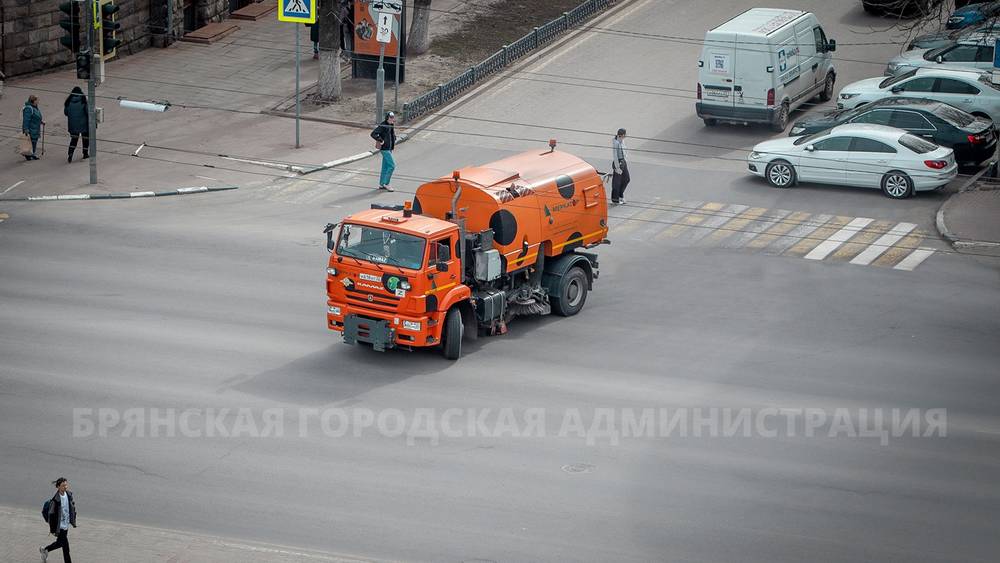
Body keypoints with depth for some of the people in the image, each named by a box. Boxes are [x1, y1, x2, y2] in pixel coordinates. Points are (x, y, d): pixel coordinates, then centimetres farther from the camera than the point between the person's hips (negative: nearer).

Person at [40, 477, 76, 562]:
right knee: (65, 546, -2)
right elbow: (51, 515, -19)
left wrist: (73, 521, 14)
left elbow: (72, 507, 13)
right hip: (59, 526, -8)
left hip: (66, 524, 8)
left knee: (60, 543, 22)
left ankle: (44, 549, 44)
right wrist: (52, 529, -15)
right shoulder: (55, 500, -24)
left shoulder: (69, 495, -3)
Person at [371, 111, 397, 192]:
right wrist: (381, 140, -23)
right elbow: (373, 134, -23)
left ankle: (381, 184, 21)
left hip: (389, 149, 9)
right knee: (392, 165, -11)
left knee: (385, 167, 13)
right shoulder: (383, 126, -17)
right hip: (384, 149, -9)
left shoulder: (392, 126, 10)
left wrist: (394, 139, 11)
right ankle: (386, 183, -7)